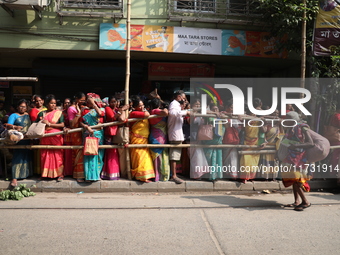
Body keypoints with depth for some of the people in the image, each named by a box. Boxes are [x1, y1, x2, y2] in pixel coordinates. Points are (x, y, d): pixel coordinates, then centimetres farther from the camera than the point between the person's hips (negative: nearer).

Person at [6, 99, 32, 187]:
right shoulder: (14, 115, 4)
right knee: (18, 157, -8)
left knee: (27, 156, 7)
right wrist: (15, 127, -28)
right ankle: (15, 178, -9)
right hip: (18, 139, -5)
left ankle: (26, 174, 17)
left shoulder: (28, 115, 18)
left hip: (27, 139, 5)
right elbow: (8, 125, -10)